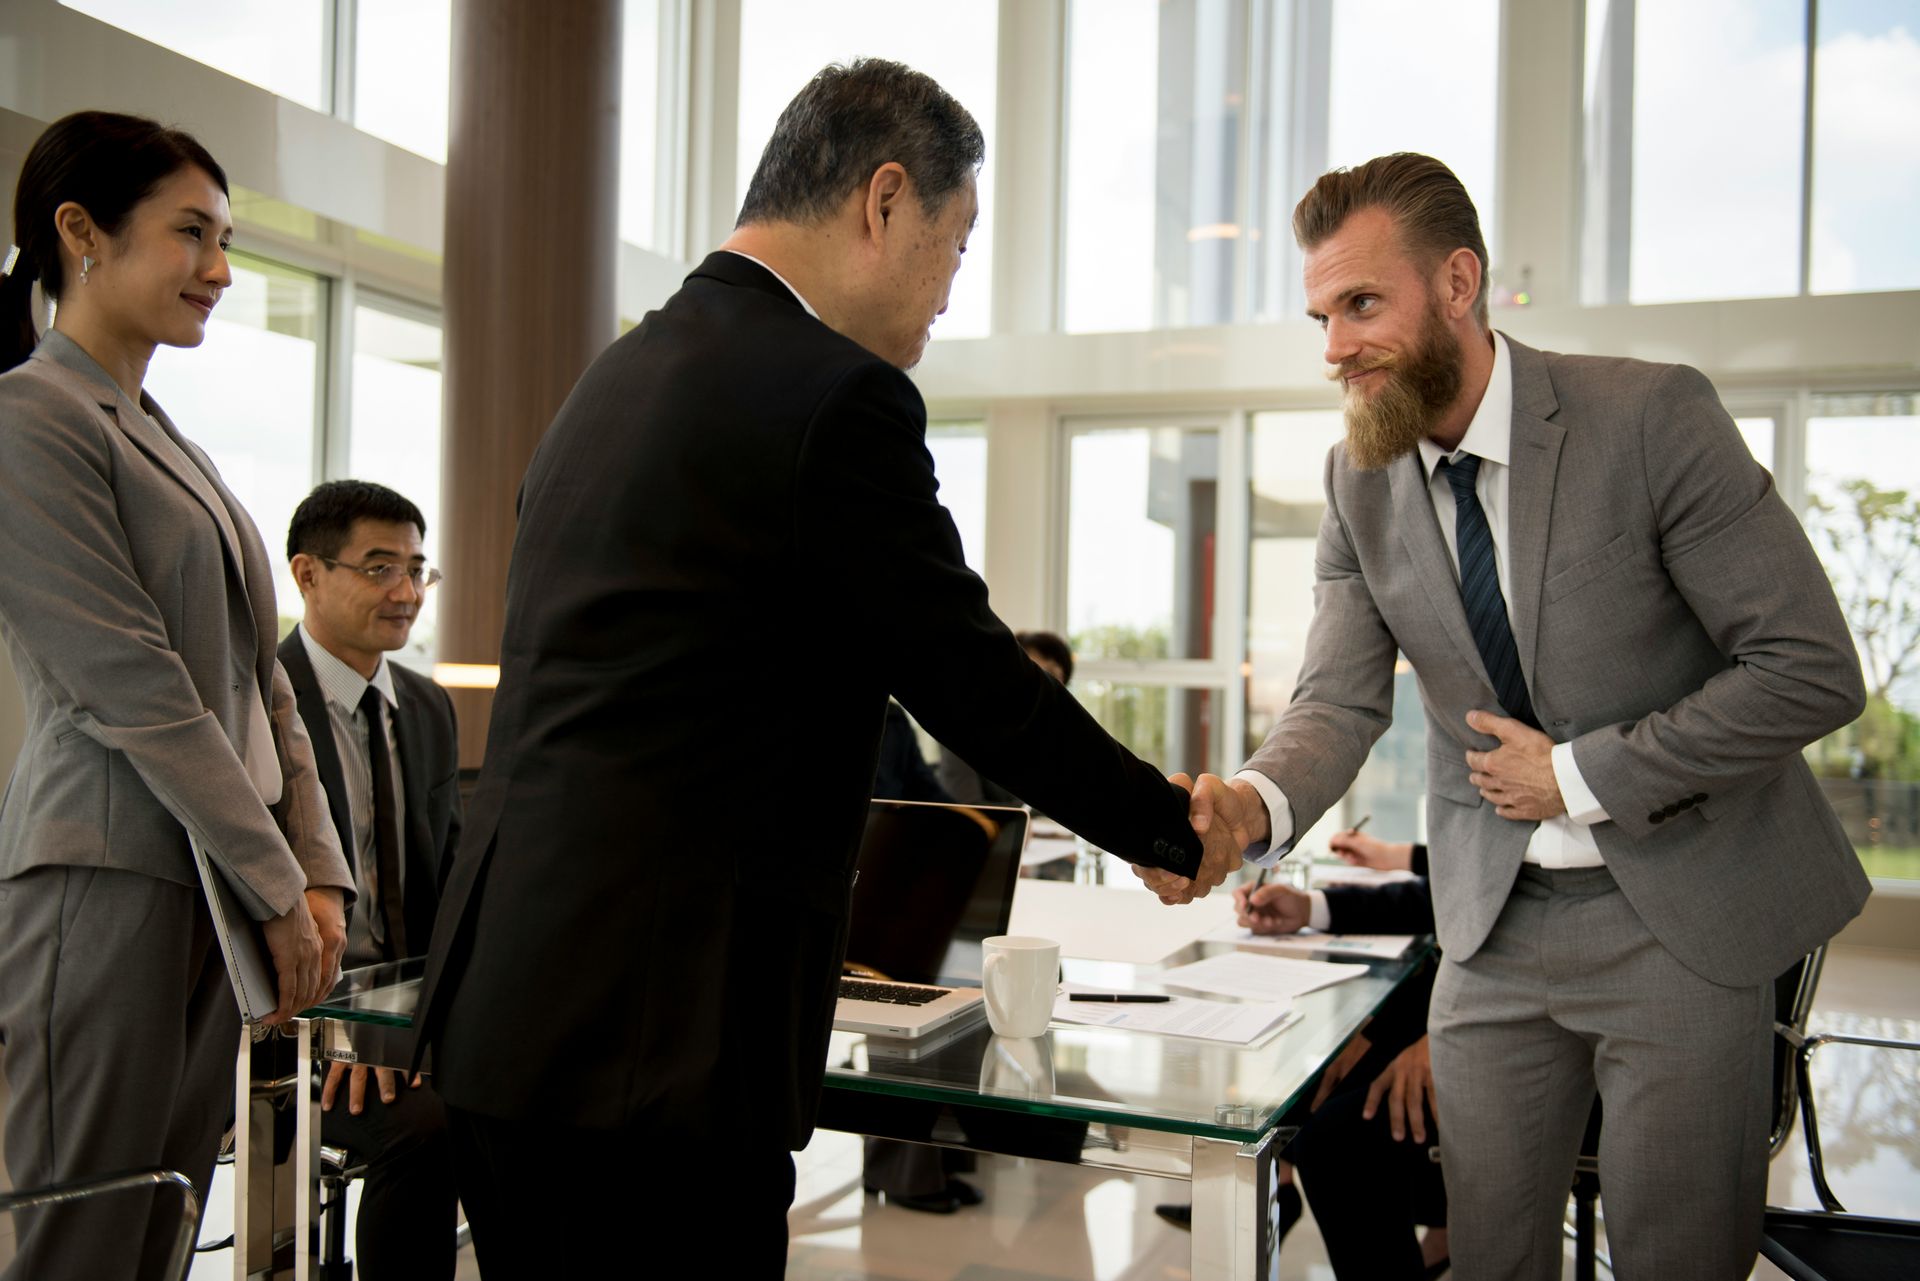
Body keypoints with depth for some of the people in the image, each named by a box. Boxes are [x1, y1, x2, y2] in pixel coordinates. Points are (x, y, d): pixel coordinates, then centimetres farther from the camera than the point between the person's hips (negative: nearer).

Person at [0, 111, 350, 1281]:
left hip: (219, 892, 8)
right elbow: (135, 692, -15)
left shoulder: (169, 447, 18)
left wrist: (319, 875, 6)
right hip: (108, 886, -8)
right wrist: (278, 887, -12)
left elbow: (259, 683, 15)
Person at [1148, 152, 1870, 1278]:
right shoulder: (1361, 480, -1)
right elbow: (1341, 702, -7)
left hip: (1678, 913, -4)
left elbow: (1814, 670, -16)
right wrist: (1254, 805, -29)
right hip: (1495, 921, 4)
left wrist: (1580, 777, -17)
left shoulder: (1651, 416, -16)